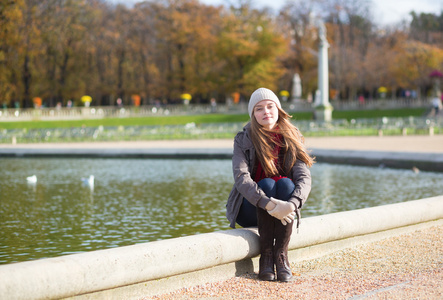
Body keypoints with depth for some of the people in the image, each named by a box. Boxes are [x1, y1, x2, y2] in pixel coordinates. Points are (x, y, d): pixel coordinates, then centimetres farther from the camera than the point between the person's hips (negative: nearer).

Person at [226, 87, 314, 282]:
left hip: (281, 210, 2)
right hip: (250, 209, -2)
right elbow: (241, 178, -23)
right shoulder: (243, 140, -8)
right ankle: (266, 255, -28)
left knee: (285, 183, -29)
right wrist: (268, 204, -39)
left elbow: (304, 178, -14)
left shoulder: (291, 139, -2)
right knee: (266, 183, -31)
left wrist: (292, 204, -36)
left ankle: (281, 255, -29)